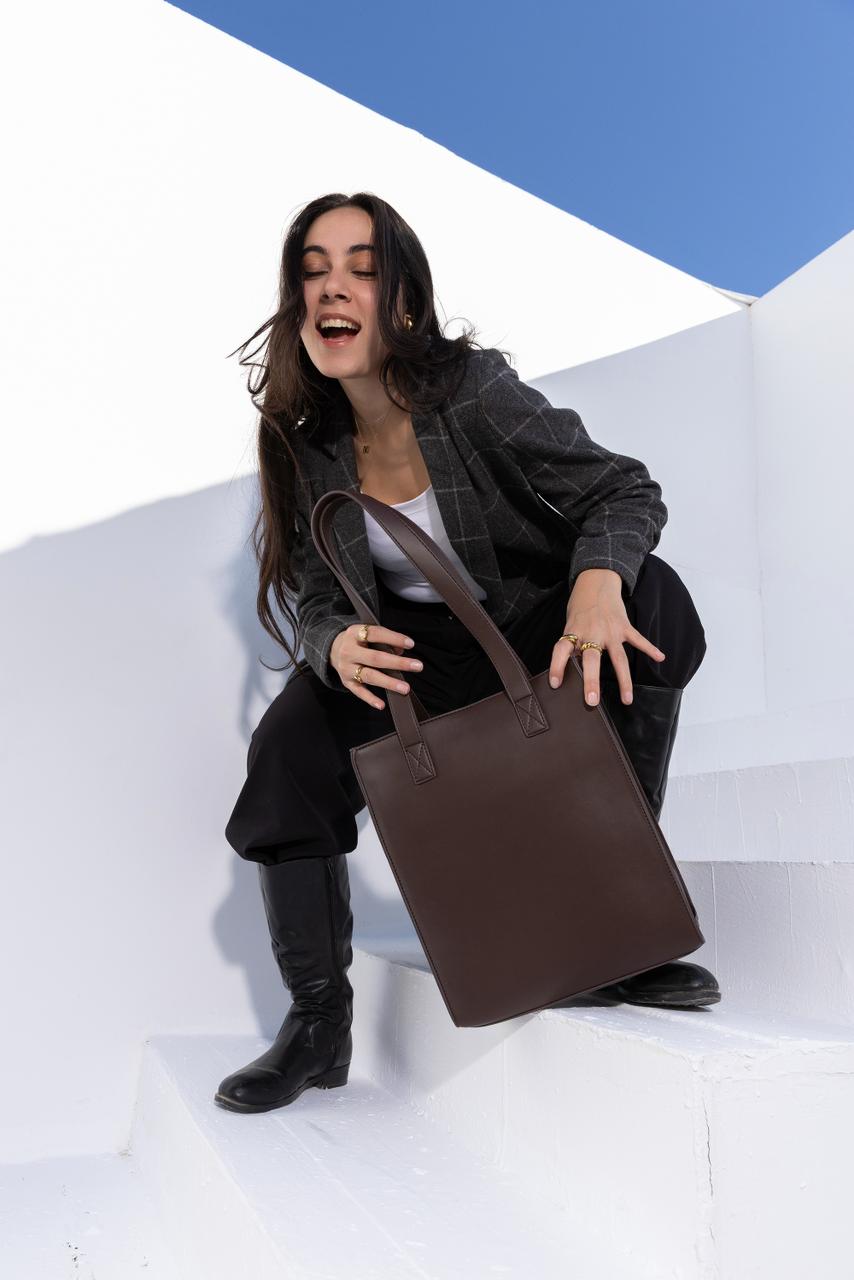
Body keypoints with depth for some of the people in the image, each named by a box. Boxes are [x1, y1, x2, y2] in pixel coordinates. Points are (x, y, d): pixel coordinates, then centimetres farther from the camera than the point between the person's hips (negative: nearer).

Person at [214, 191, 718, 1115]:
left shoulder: (472, 388, -18)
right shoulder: (309, 452, -7)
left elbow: (623, 490, -21)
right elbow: (316, 602, -7)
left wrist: (598, 581, -44)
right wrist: (337, 645, -33)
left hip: (534, 634, -2)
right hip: (413, 657, 3)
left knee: (652, 598, -32)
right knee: (289, 748, -20)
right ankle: (319, 1023, -3)